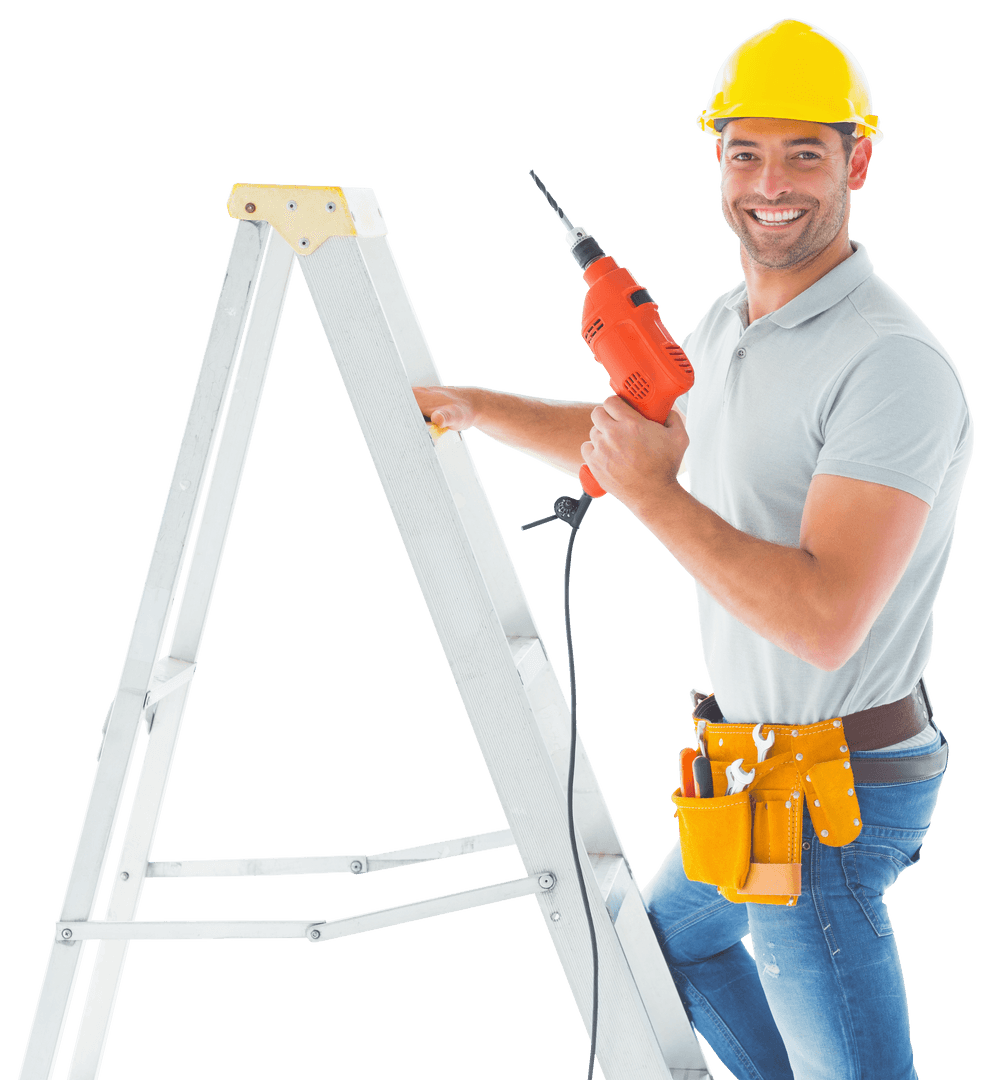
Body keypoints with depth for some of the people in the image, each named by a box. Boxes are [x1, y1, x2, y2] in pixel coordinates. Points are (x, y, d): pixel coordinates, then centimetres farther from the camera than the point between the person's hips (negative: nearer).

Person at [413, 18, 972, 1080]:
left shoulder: (894, 365, -23)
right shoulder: (725, 323, 8)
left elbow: (822, 621, -31)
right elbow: (626, 440, 29)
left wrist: (652, 493, -26)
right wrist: (471, 405, 26)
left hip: (834, 797, -10)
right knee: (668, 943, 30)